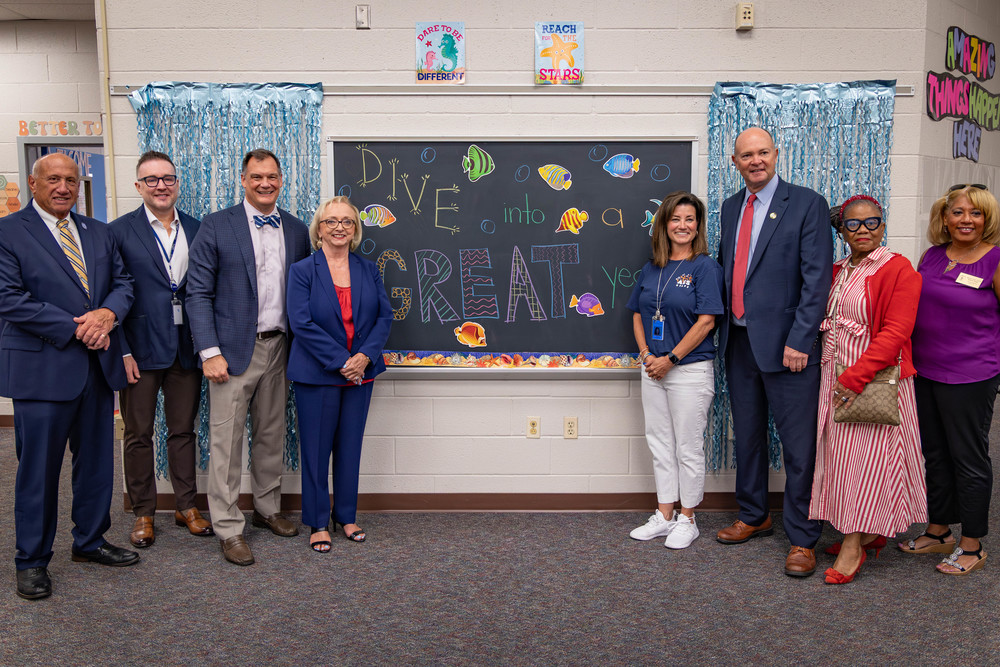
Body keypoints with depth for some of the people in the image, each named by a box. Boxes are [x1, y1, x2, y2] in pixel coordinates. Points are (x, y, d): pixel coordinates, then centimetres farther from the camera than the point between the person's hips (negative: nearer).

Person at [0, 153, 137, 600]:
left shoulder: (98, 232, 13)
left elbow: (122, 283, 11)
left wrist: (107, 313, -12)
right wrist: (75, 328, -18)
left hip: (98, 365, 6)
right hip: (42, 367, -5)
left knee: (96, 459, 14)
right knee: (39, 467, 3)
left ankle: (90, 541, 31)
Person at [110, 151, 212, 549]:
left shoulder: (196, 230, 7)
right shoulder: (120, 232, -3)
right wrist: (122, 352, -12)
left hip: (187, 348, 3)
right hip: (140, 350, -3)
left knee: (183, 430, 13)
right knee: (138, 434, 9)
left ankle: (186, 506, 26)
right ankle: (143, 513, 22)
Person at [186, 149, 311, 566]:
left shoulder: (297, 230, 8)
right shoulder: (216, 226, -4)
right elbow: (198, 293, -6)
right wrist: (210, 352, -14)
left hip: (279, 348, 4)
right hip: (234, 350, -4)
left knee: (272, 435, 15)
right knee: (227, 441, 0)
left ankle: (267, 509, 32)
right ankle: (228, 529, 11)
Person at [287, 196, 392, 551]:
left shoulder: (368, 270, 8)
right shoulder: (302, 271, -4)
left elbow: (384, 316, 3)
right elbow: (301, 322, -13)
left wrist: (365, 356, -13)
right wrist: (341, 361, -18)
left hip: (360, 373, 4)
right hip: (317, 375, -3)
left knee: (350, 446, 12)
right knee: (317, 449, 5)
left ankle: (346, 515, 27)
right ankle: (317, 523, 19)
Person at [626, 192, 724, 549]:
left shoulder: (705, 267, -8)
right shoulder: (651, 268, 10)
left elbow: (706, 321, -14)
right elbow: (638, 315, 14)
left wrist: (670, 359, -15)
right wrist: (646, 355, -1)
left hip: (690, 369, -6)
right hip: (653, 369, 6)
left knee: (689, 448, 4)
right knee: (660, 443, 13)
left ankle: (687, 519, 18)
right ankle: (664, 515, 25)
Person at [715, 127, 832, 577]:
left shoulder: (806, 204, -6)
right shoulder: (731, 207, 13)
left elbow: (816, 278, -11)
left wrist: (799, 340, -17)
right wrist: (724, 327, 8)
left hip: (785, 345, -6)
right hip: (739, 342, 6)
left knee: (799, 446, 1)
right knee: (747, 436, 17)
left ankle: (802, 539, 14)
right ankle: (753, 517, 34)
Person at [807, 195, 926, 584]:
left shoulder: (898, 270, -9)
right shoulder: (837, 271, 13)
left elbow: (895, 332, -16)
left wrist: (855, 378, -21)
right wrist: (835, 377, 9)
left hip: (875, 381, -7)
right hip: (835, 378, 7)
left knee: (865, 456, -3)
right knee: (841, 454, 10)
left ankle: (853, 547, 5)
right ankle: (869, 533, 26)